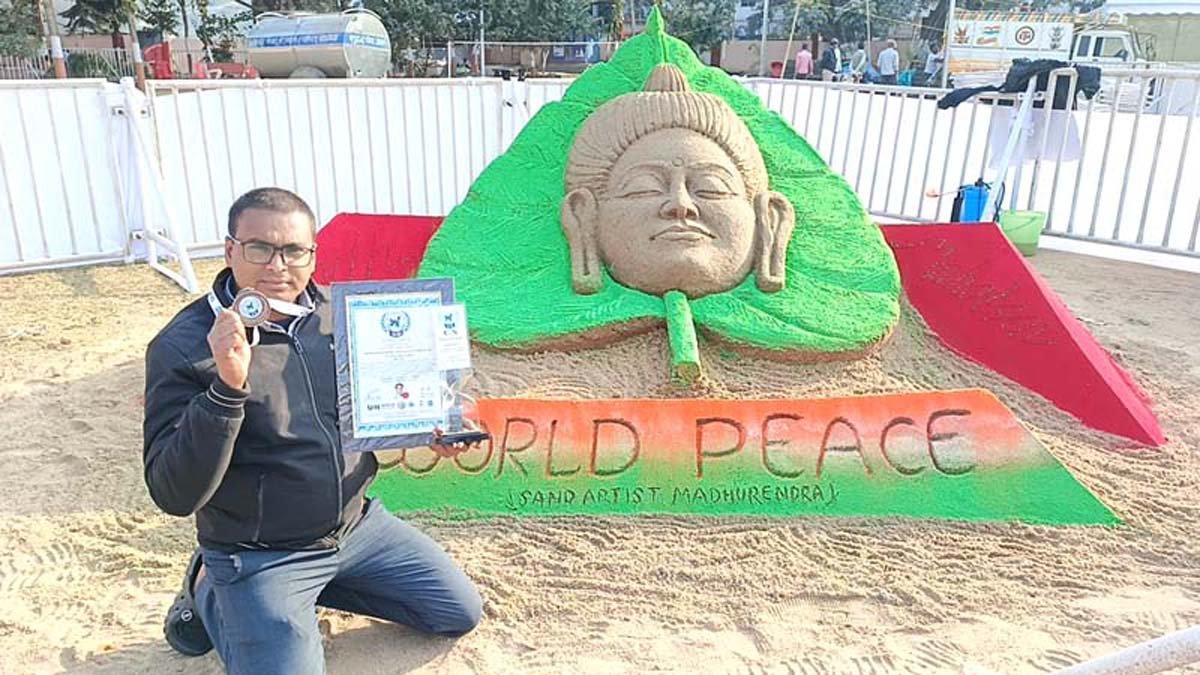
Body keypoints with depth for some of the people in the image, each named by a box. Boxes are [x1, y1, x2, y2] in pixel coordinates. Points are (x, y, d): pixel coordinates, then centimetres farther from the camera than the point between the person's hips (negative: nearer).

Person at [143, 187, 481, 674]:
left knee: (461, 614, 12)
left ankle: (314, 582, 21)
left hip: (357, 524, 5)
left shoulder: (336, 314, -4)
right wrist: (227, 386, -38)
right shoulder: (183, 346, -19)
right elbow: (175, 496, -25)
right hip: (259, 555, -5)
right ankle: (211, 595, 13)